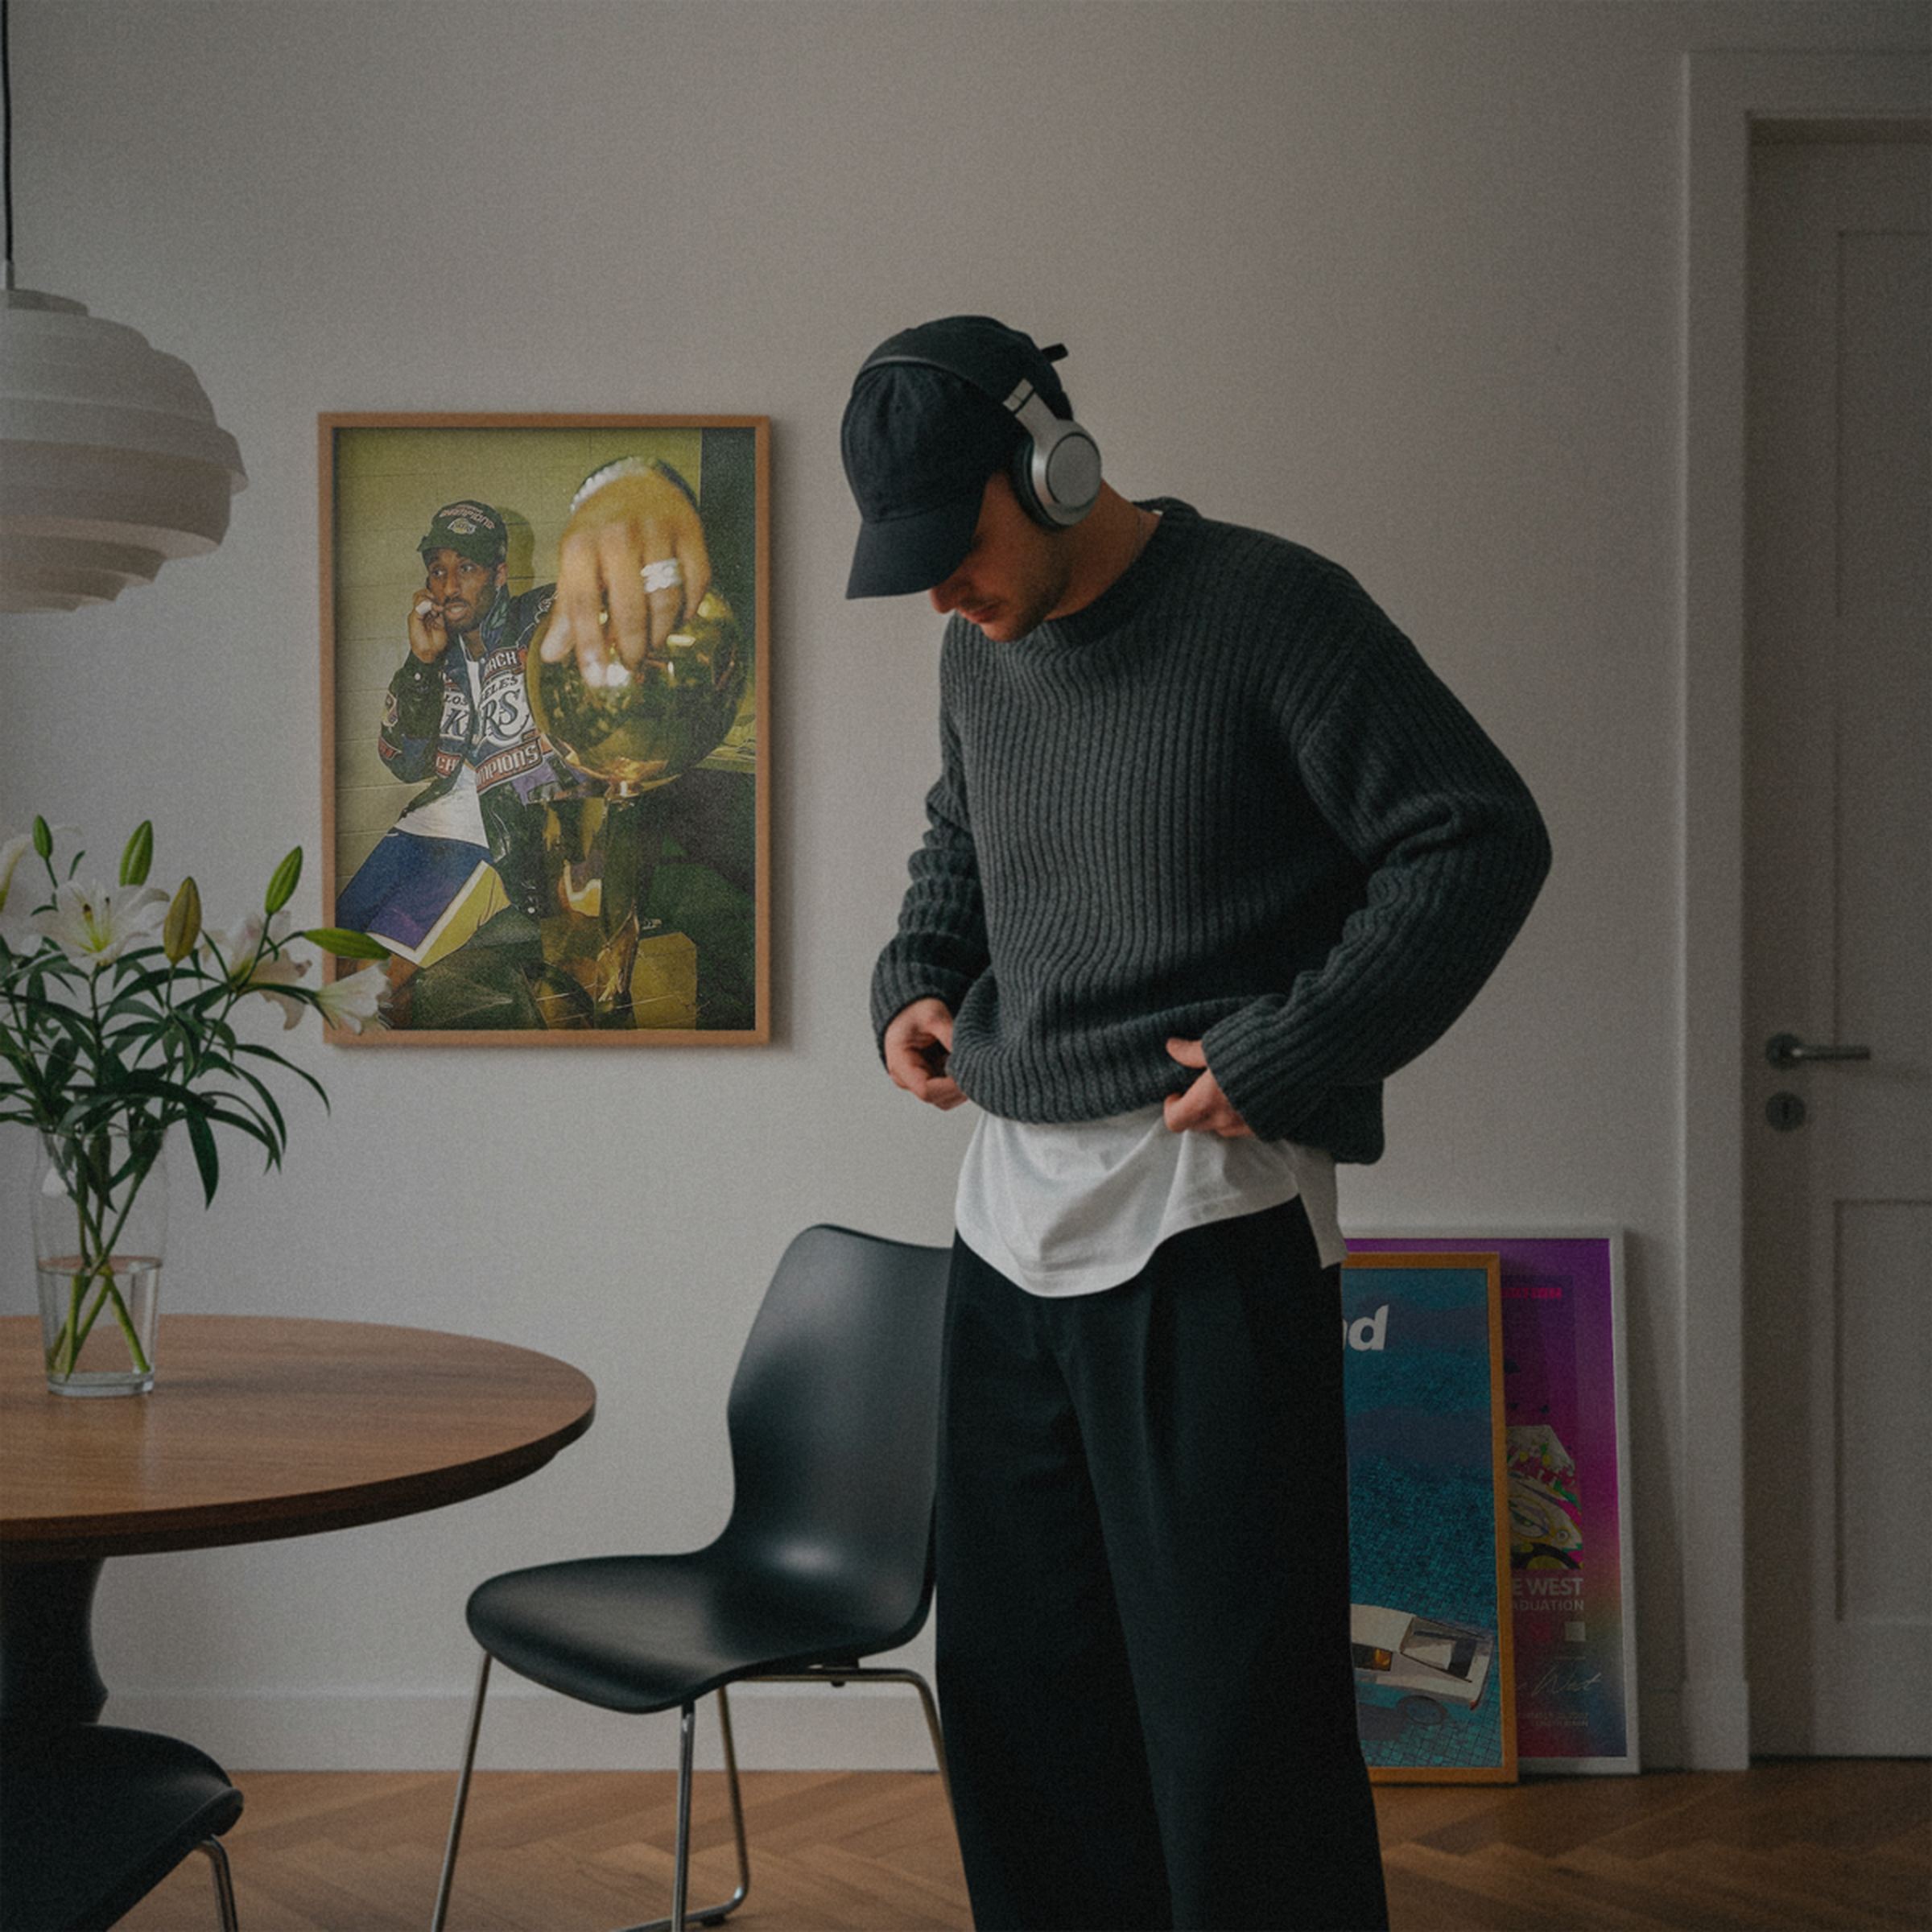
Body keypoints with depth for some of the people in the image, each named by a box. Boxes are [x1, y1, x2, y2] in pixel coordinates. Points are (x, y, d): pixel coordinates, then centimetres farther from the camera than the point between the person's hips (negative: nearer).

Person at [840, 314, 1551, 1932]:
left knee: (1232, 1704, -3)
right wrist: (913, 980, 11)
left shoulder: (1270, 610, -10)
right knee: (1013, 1682, 14)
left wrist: (1280, 1057, -16)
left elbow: (1482, 840, -12)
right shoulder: (978, 655, 12)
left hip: (1207, 1214, -7)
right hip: (1012, 1212, 8)